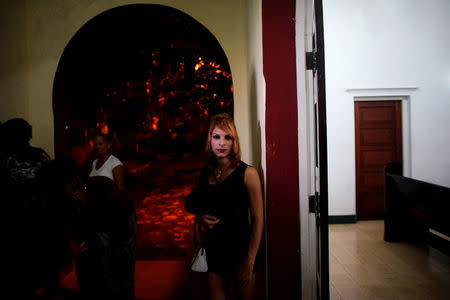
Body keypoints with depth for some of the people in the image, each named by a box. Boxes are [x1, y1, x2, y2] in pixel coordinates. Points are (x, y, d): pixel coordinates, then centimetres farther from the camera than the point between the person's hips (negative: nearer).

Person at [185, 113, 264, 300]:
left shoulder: (247, 173, -10)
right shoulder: (206, 173, 4)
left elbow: (258, 220, -10)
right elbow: (189, 203, 20)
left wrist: (249, 262, -13)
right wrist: (199, 216, -3)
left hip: (240, 250, -4)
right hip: (213, 249, 4)